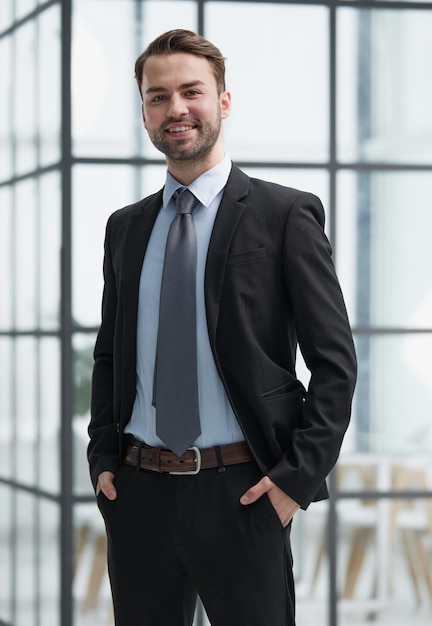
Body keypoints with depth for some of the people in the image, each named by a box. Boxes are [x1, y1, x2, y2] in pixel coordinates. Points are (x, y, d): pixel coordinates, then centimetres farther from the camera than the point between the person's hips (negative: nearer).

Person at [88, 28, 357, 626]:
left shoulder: (285, 214, -2)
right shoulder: (125, 227, 13)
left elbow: (335, 362, -4)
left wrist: (299, 476, -11)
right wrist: (102, 457, 6)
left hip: (240, 493, -4)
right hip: (136, 492, 4)